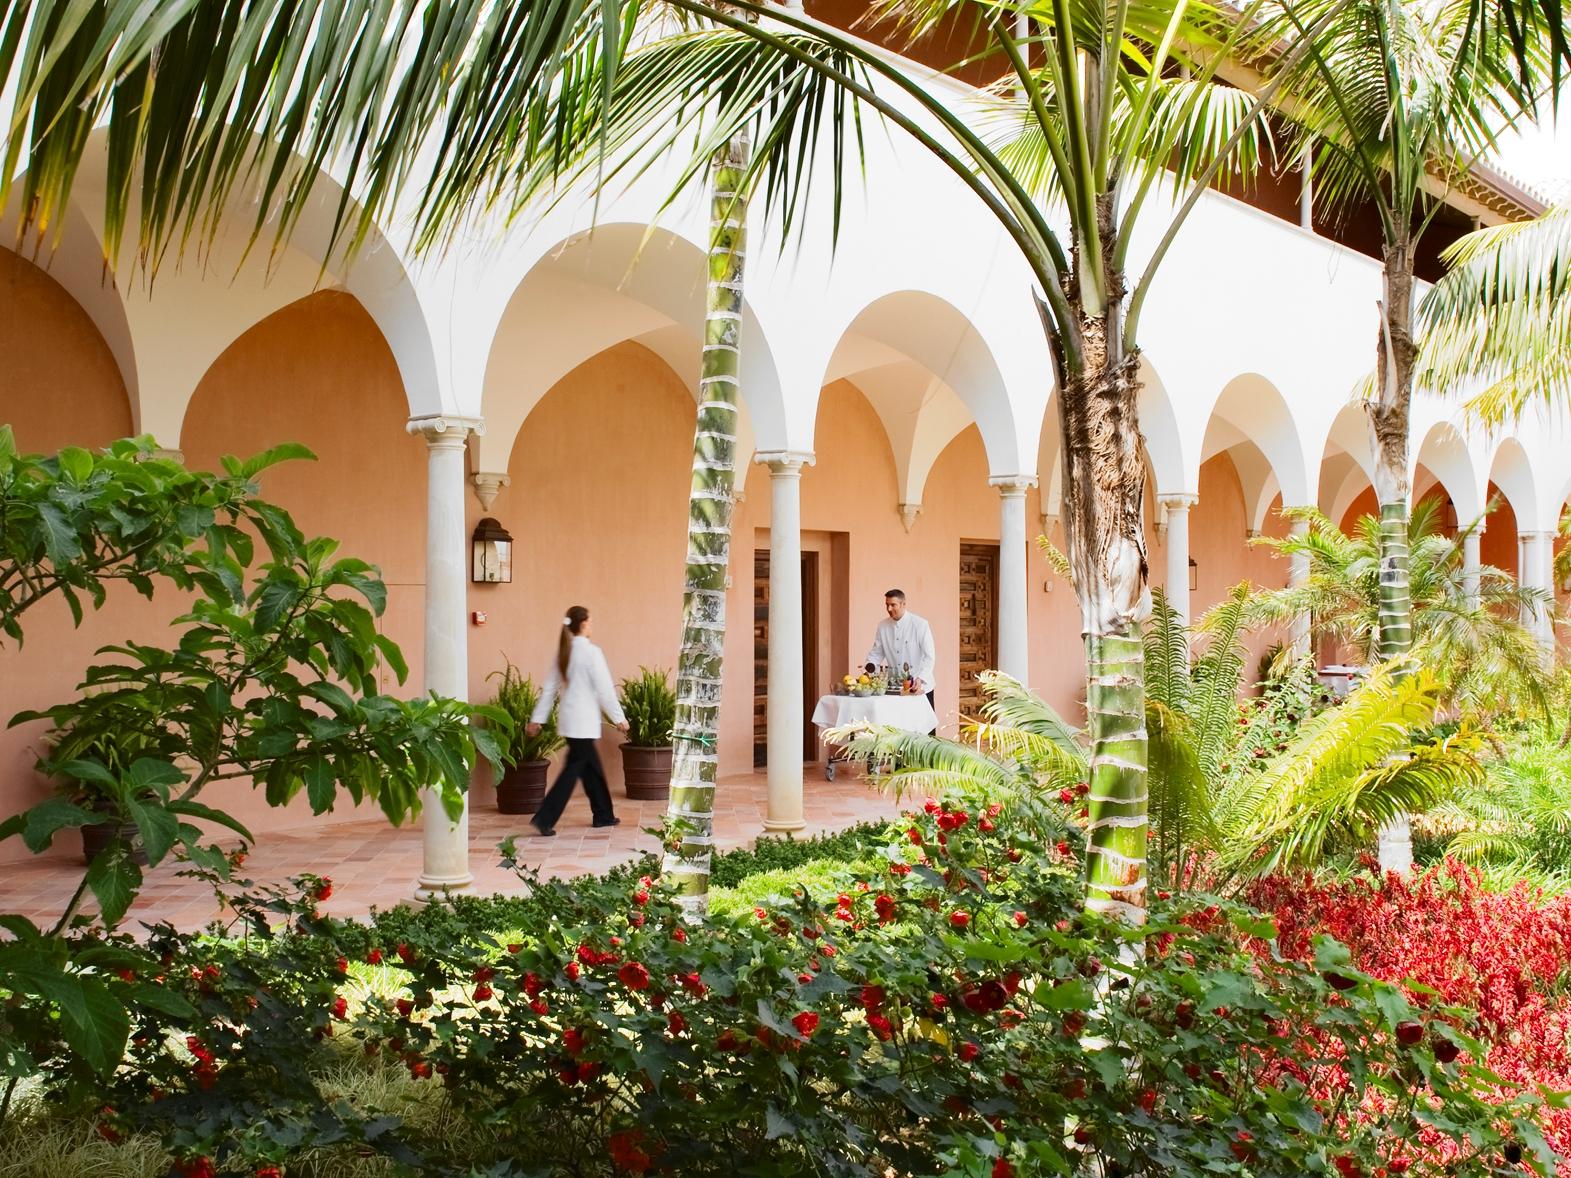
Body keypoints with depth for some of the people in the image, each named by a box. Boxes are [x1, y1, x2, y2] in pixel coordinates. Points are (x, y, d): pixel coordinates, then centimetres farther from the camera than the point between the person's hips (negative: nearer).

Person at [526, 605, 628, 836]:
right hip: (583, 721, -8)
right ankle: (544, 819, -11)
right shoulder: (591, 651, -14)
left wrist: (538, 718, 13)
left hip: (569, 719, 8)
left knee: (592, 767, 17)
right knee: (573, 769, -6)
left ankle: (603, 814, 25)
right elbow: (604, 688, -14)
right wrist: (619, 717, -7)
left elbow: (550, 687, 10)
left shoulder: (564, 652, 8)